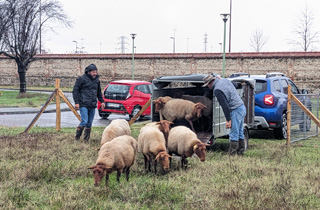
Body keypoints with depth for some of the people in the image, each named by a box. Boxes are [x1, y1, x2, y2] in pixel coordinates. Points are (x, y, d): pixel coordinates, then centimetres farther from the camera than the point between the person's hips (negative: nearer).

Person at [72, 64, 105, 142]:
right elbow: (75, 90, -6)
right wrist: (76, 102, -12)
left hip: (92, 106, 6)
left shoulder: (97, 80, 14)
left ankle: (86, 139, 16)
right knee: (84, 121, -15)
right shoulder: (81, 79, -5)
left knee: (89, 123, 7)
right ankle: (77, 136, 5)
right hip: (83, 105, -6)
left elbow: (99, 92, 27)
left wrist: (102, 101, 18)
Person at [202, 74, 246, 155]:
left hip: (236, 111, -9)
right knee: (240, 133, 15)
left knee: (234, 135, -5)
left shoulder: (217, 90, -16)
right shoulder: (225, 80, 9)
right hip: (242, 107, 9)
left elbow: (225, 106, -18)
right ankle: (240, 151, 20)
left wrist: (228, 120, -14)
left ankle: (232, 153, -3)